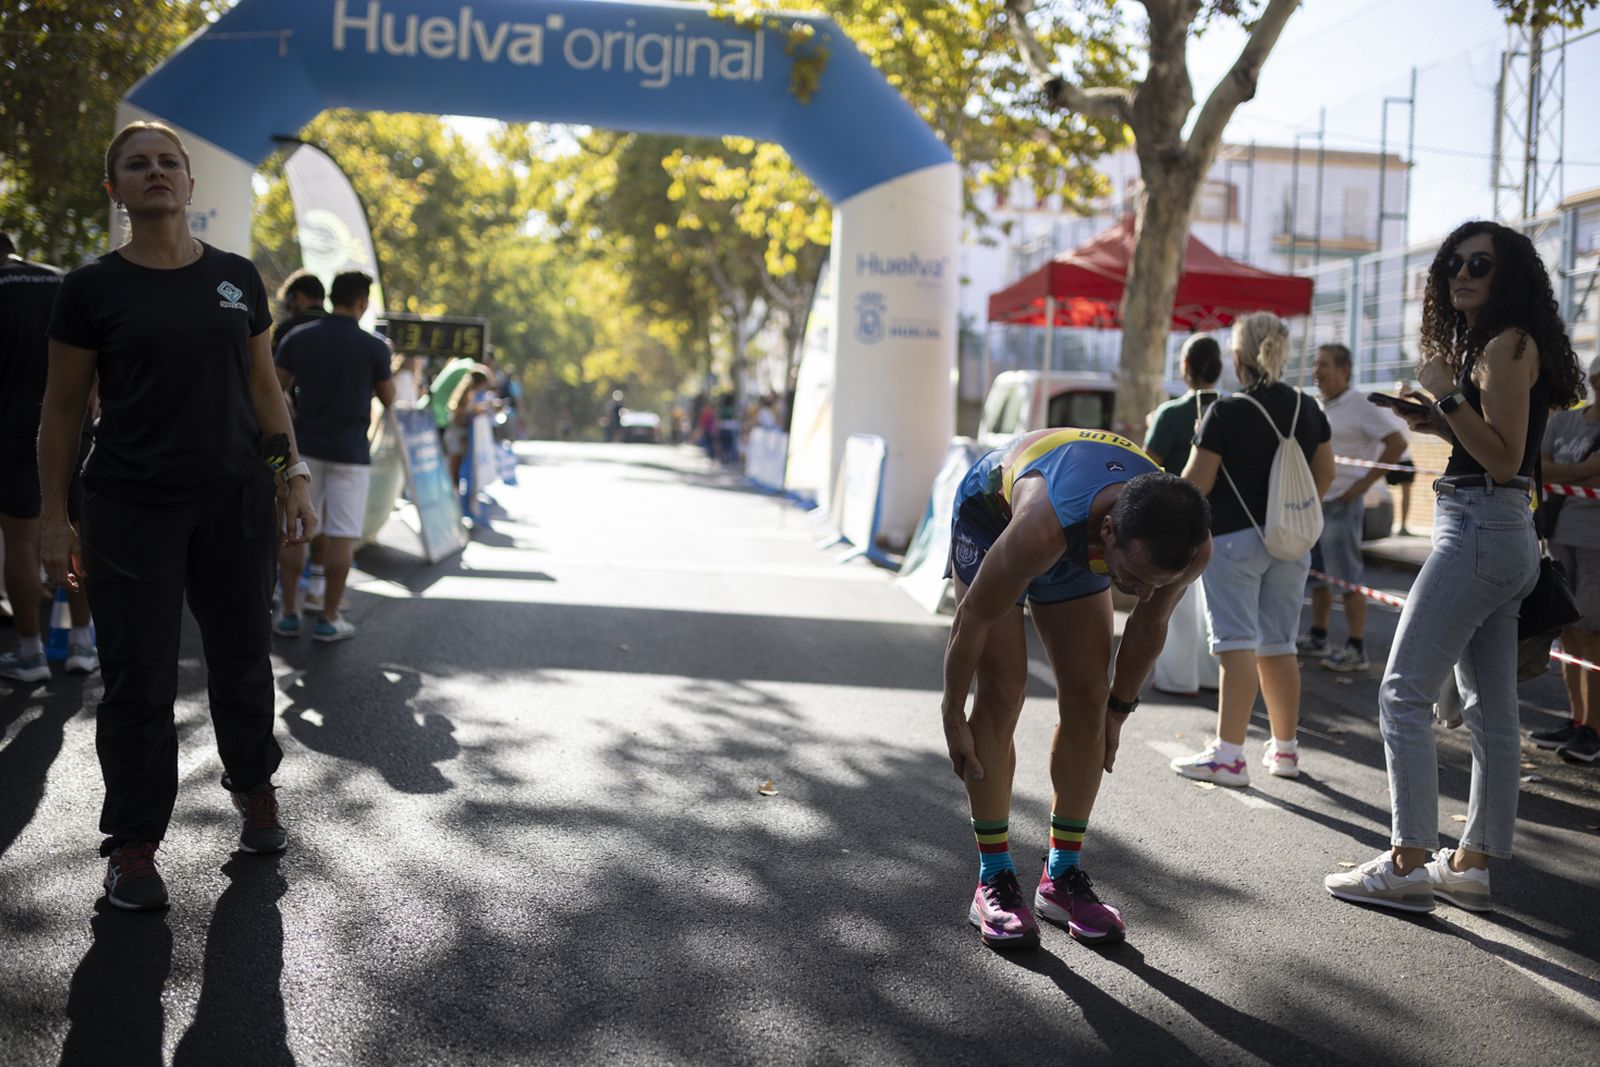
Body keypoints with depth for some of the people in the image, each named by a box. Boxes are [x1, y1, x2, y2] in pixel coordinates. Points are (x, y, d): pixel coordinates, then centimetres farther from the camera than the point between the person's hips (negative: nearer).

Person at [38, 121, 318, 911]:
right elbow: (62, 408, 1)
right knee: (138, 678, 0)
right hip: (131, 508, -2)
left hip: (235, 498, 3)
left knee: (241, 654, 12)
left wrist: (292, 474, 5)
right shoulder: (92, 290, -2)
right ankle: (133, 844, 13)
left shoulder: (236, 278, 6)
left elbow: (263, 385, 12)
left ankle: (255, 791, 35)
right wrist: (55, 516, -3)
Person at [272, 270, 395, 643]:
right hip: (349, 451, -3)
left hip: (304, 447, 3)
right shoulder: (373, 347, -8)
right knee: (341, 534, 3)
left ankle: (289, 613, 13)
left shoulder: (297, 338, -1)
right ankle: (328, 619, 5)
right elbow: (388, 399, 6)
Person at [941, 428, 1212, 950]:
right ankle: (994, 881, -4)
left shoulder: (1191, 547, -32)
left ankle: (1062, 876, 9)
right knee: (1001, 693, -13)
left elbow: (1149, 625, -10)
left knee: (1087, 697, -3)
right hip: (991, 512, -4)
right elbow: (973, 619, -30)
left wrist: (1119, 707, 3)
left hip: (1077, 540, 4)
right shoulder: (1040, 529, -47)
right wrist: (953, 717, -18)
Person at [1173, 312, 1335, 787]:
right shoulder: (1308, 409, 6)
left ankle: (1229, 755, -11)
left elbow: (1196, 482, -11)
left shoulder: (1226, 412, -12)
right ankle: (1285, 748, 21)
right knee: (1278, 646, 14)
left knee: (1237, 644, -8)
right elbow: (1325, 472, 14)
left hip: (1234, 538, -6)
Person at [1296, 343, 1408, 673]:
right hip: (1313, 502, 8)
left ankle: (1356, 649, -1)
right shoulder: (1318, 408, 12)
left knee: (1347, 577, -6)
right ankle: (1318, 638, 24)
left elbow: (1397, 442, -16)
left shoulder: (1361, 406, -11)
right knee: (1316, 574, 14)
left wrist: (1365, 483, -16)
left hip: (1341, 503, -8)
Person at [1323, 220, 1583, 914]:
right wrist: (1439, 422, 10)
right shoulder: (1483, 344, 18)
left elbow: (1504, 459, -18)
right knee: (1491, 711, 10)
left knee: (1404, 691, -9)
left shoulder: (1507, 344, -11)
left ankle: (1409, 864, -8)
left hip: (1480, 529, -10)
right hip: (1503, 535, 10)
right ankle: (1471, 865, 16)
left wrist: (1447, 395, -16)